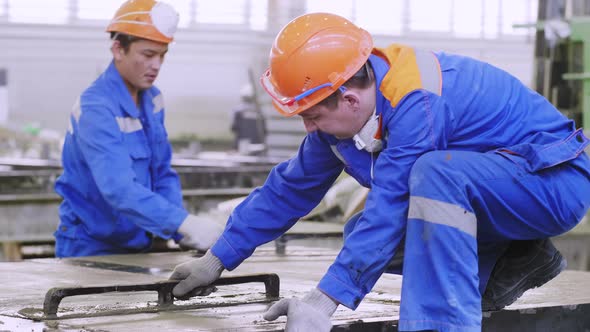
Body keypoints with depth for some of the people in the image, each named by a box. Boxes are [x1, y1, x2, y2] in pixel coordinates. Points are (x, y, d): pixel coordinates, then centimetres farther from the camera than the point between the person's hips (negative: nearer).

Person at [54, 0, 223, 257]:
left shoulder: (151, 100, 4)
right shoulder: (96, 108, -22)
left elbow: (162, 174, 9)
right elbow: (120, 189, -33)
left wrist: (182, 232, -7)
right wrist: (185, 223, -41)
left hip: (137, 246, 7)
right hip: (90, 249, -7)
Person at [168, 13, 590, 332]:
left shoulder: (418, 104, -31)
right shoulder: (344, 114, -3)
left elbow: (389, 209, -34)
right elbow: (290, 188, 6)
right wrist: (215, 261, 10)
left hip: (556, 179, -10)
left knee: (435, 173, -36)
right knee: (362, 234, 1)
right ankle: (515, 261, 7)